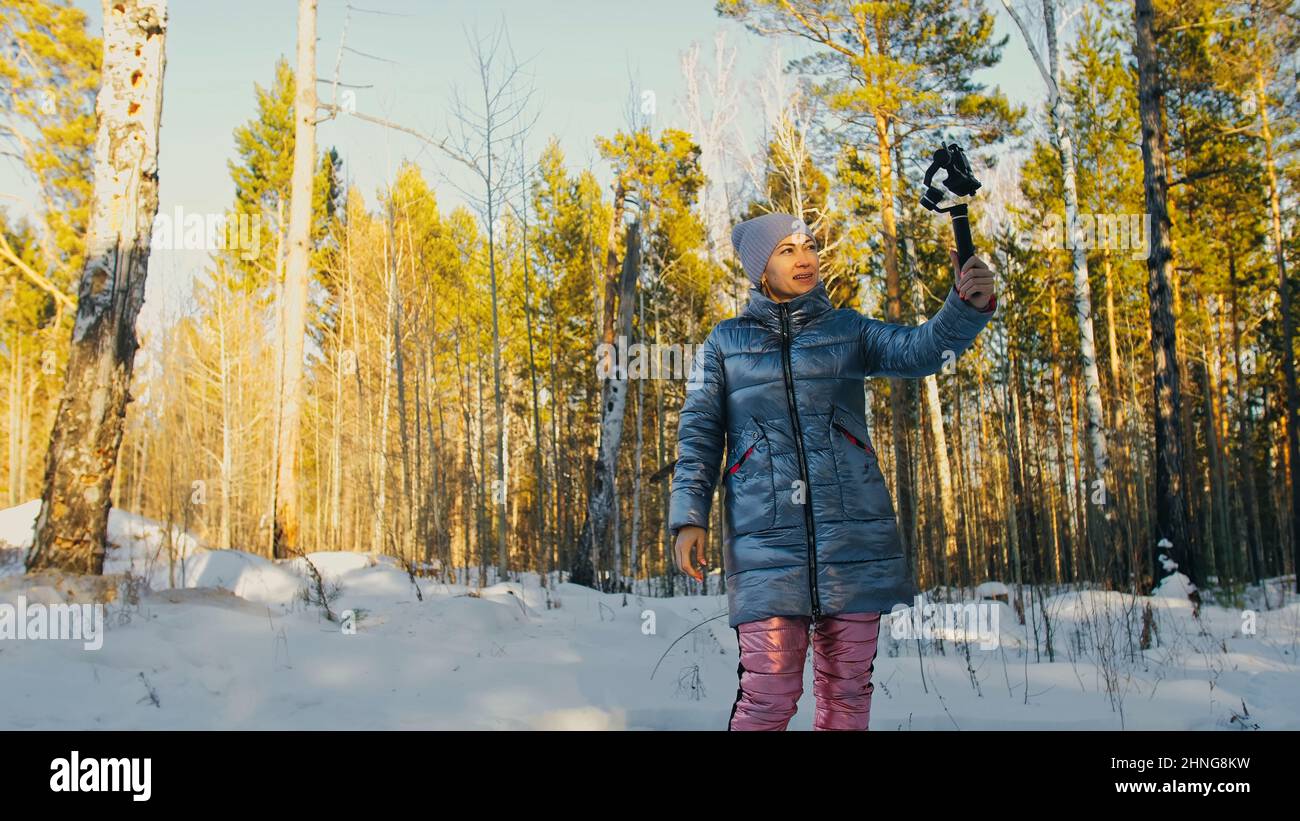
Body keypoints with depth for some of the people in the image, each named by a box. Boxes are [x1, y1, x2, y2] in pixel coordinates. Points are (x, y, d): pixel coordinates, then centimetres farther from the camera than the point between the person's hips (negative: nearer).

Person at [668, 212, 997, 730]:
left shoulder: (848, 331, 12)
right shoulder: (724, 342, 12)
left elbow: (920, 348, -5)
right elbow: (699, 435, 9)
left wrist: (967, 307, -25)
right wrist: (688, 518, -4)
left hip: (852, 530, 2)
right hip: (766, 537, -1)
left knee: (847, 690, 7)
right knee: (769, 696, -8)